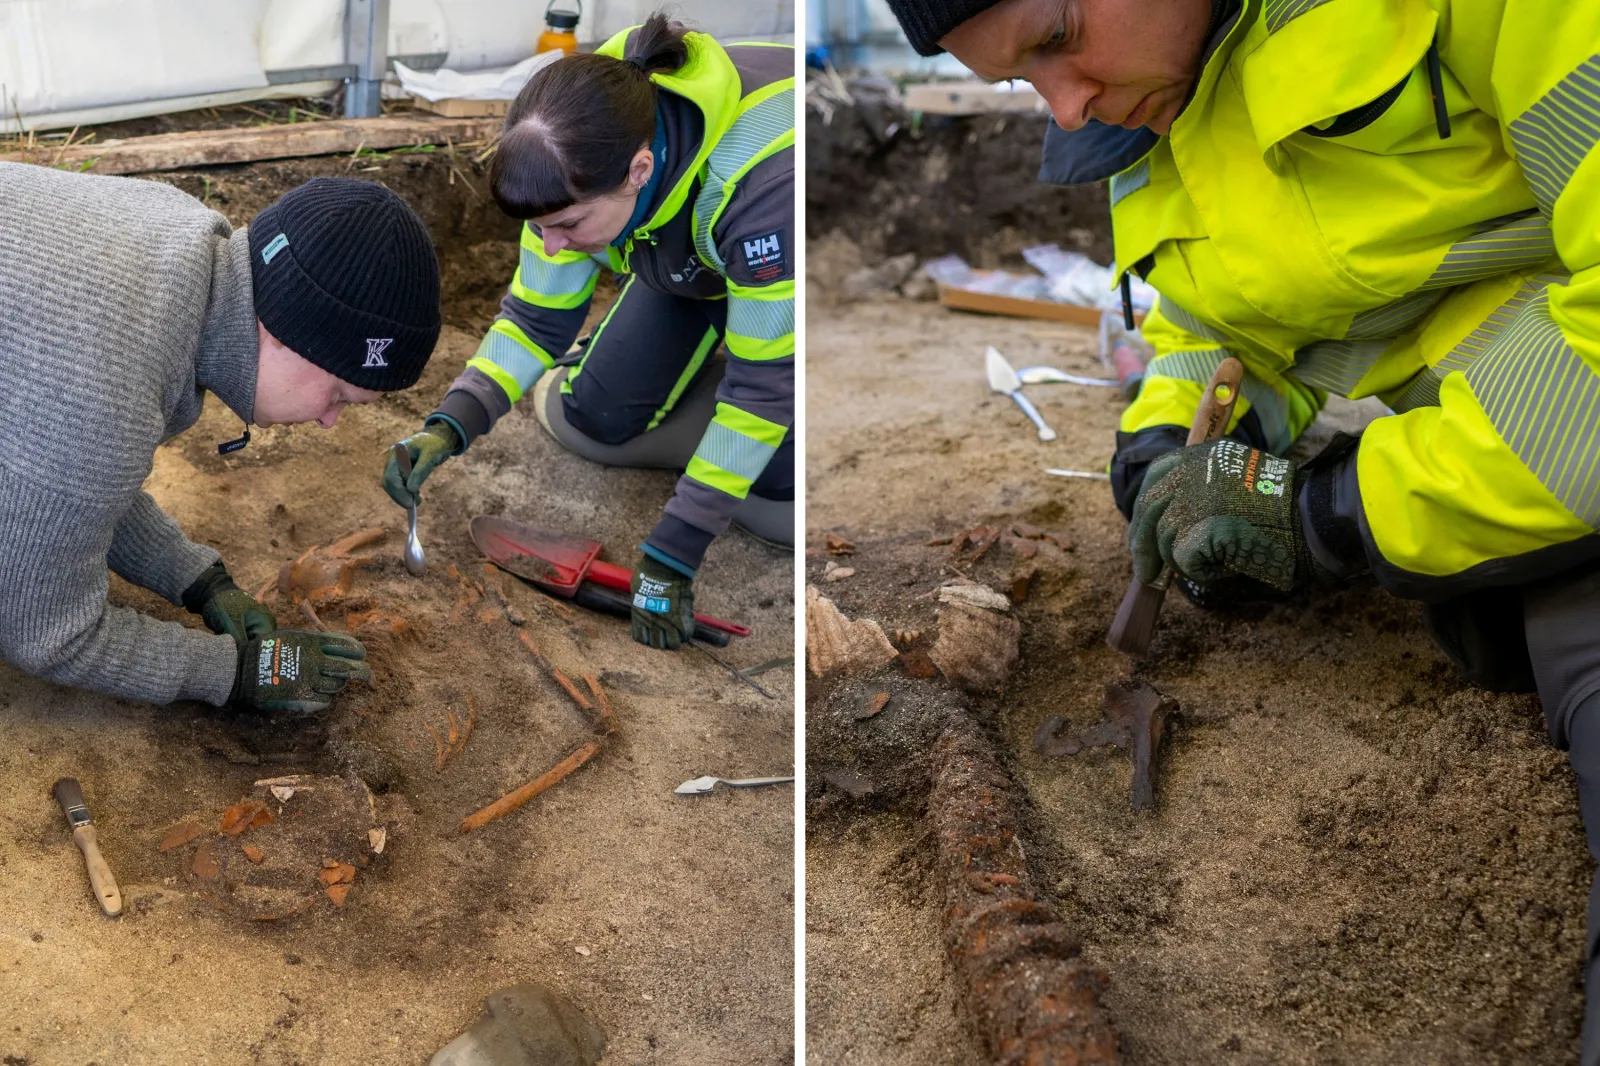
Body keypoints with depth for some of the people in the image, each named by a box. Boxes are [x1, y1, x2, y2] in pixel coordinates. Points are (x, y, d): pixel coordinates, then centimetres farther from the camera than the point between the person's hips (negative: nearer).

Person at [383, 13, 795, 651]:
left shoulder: (761, 178, -46)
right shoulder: (581, 156, -27)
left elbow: (765, 385, -36)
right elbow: (537, 316, -13)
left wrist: (670, 556, -33)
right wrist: (450, 426, -29)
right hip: (688, 264, 4)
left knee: (776, 500, -17)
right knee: (586, 419, -5)